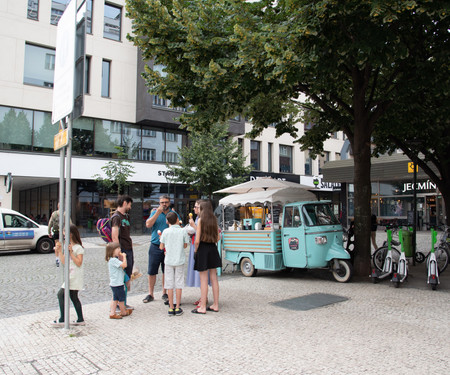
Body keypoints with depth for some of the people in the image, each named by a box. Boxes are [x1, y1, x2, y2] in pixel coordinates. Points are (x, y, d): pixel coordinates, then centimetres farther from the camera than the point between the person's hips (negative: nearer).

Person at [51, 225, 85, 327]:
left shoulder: (78, 248, -12)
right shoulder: (68, 246, 15)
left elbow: (79, 263, -19)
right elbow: (64, 262, 13)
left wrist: (71, 252, -22)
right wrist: (59, 251, 5)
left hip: (75, 276, -9)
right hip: (70, 276, 9)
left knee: (61, 294, -9)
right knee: (73, 297, 11)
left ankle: (62, 320, -3)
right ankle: (80, 319, 18)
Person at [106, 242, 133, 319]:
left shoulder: (113, 259, 11)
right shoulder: (114, 260, -22)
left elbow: (122, 267, 17)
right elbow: (124, 265, -30)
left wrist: (121, 257, 8)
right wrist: (124, 256, -18)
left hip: (113, 283, 9)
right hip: (117, 284, -9)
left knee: (115, 298, 14)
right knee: (121, 298, 8)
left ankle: (112, 313, 16)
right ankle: (123, 312, 25)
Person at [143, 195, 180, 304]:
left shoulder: (174, 214, 7)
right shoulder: (155, 212, 5)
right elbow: (148, 224, -9)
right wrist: (157, 213, -13)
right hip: (155, 246, 0)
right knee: (152, 271, 3)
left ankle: (164, 293, 21)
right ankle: (150, 294, 16)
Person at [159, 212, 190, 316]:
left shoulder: (166, 232, -5)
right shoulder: (183, 231, -6)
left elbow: (161, 247, 1)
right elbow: (185, 246, 4)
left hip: (168, 261, 0)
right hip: (180, 260, 0)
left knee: (169, 285, 7)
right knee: (178, 284, 7)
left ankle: (171, 308, 11)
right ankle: (177, 308, 11)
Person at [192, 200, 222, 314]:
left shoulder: (201, 220, -9)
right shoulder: (214, 220, 6)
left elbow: (197, 240, -13)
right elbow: (217, 238, 8)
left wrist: (195, 250, 1)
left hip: (203, 249, -5)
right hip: (213, 249, 6)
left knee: (203, 280, -1)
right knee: (214, 278, 11)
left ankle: (202, 307, 4)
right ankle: (215, 305, 17)